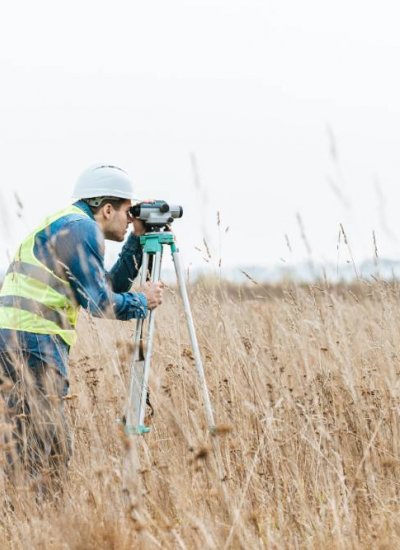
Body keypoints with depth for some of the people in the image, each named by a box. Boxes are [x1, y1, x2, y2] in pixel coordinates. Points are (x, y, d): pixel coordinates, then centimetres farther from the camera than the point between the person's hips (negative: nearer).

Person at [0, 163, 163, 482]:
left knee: (30, 449, 11)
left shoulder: (71, 225, 24)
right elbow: (99, 302, -10)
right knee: (51, 452, -12)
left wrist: (137, 240, 23)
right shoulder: (80, 228, -6)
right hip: (33, 341, -10)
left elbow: (111, 286, 28)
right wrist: (142, 301, 7)